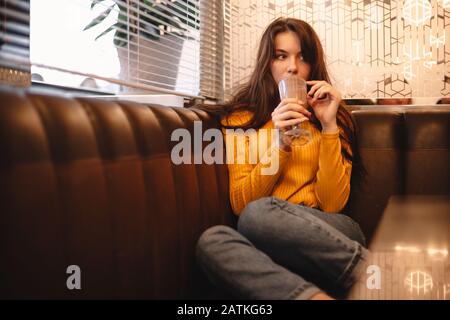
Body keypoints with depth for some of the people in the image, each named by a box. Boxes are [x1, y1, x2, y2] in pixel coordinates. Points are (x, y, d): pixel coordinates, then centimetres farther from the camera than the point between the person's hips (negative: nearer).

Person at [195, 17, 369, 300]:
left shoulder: (334, 116, 10)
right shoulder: (240, 118, 11)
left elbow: (333, 204, -2)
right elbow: (240, 204, 0)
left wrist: (329, 126, -9)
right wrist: (280, 144, -12)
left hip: (329, 238, -1)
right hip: (272, 244, 1)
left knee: (259, 214, -33)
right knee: (213, 240, -32)